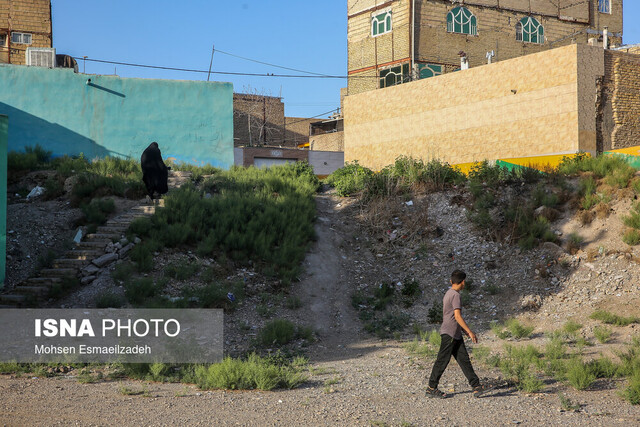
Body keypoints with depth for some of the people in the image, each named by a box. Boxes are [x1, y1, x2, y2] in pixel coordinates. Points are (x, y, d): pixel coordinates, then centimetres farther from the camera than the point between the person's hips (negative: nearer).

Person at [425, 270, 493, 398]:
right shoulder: (455, 295, -15)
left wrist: (464, 330, 26)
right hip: (449, 334, -10)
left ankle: (477, 387, 4)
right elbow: (457, 316, -20)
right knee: (442, 361, -3)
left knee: (464, 360, 6)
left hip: (455, 334, 10)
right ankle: (431, 389, 5)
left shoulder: (449, 293, 15)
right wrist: (470, 332, -17)